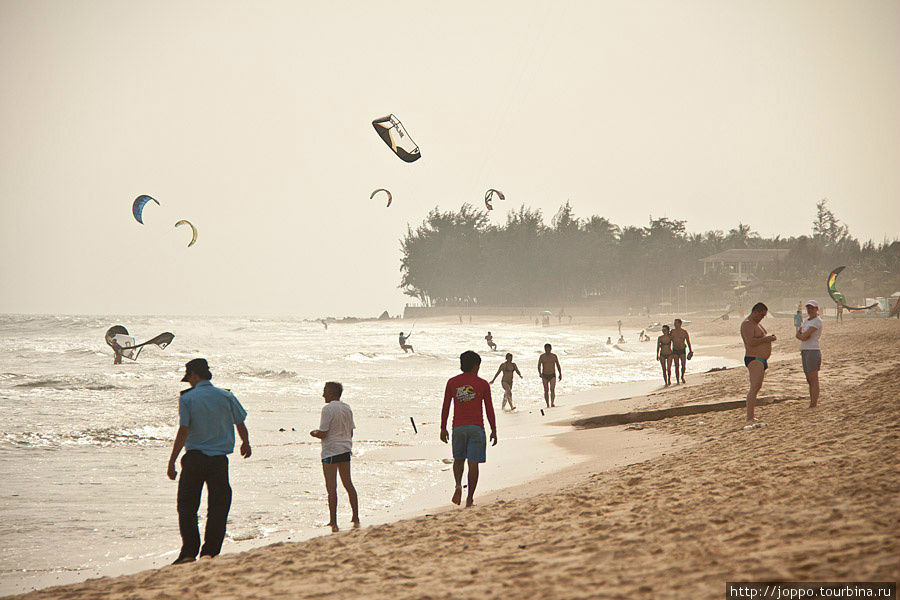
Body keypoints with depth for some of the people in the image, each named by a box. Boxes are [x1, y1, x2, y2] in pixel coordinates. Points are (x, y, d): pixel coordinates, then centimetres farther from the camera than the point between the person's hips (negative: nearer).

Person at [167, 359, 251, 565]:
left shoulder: (187, 399, -5)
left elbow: (183, 431, -11)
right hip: (219, 459, 2)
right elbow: (241, 424, 11)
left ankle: (189, 552, -1)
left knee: (187, 505, 7)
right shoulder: (226, 396, 3)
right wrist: (246, 443, 32)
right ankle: (209, 552, 2)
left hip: (194, 457, -2)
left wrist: (171, 462, -8)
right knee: (218, 507, 7)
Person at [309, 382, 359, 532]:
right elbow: (350, 433, 12)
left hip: (330, 452, -7)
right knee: (348, 484, 15)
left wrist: (313, 433, 3)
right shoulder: (347, 408, 8)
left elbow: (323, 434, -17)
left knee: (331, 488, -3)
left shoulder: (328, 409, -14)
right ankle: (356, 518, 18)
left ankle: (333, 522, -3)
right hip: (345, 450, 7)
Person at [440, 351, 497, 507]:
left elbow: (445, 407, 5)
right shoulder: (483, 384, 0)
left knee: (459, 459, 19)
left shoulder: (452, 382, 4)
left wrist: (443, 428, 12)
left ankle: (458, 485, -6)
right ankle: (470, 499, 1)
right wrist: (494, 430, 9)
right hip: (476, 427, -2)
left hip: (458, 427, 2)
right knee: (473, 463, 1)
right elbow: (489, 409, 2)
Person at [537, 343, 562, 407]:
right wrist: (540, 373, -24)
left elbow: (558, 365, 8)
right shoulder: (542, 356, -3)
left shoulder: (554, 356, -1)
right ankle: (548, 405, 16)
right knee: (546, 391, 6)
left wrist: (560, 374, 4)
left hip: (552, 376, -1)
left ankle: (553, 403, -29)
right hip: (545, 376, 1)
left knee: (552, 389, -18)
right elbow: (539, 366, -7)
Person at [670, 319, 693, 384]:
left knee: (684, 365, -7)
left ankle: (682, 376, 20)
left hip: (682, 351, -1)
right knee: (677, 366, -1)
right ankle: (677, 380, 6)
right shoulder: (672, 332, -1)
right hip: (675, 351, 1)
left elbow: (688, 341, 3)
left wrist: (690, 351, 5)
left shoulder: (684, 332, -5)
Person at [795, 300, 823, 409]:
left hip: (813, 351, -9)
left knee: (814, 379, -8)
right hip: (804, 351, 9)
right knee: (809, 380, 9)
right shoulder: (806, 321, 19)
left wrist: (801, 334, 4)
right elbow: (798, 335, 10)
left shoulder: (817, 321, -10)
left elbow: (804, 336, -17)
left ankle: (814, 403, -8)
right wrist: (803, 336, -10)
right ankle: (812, 401, 12)